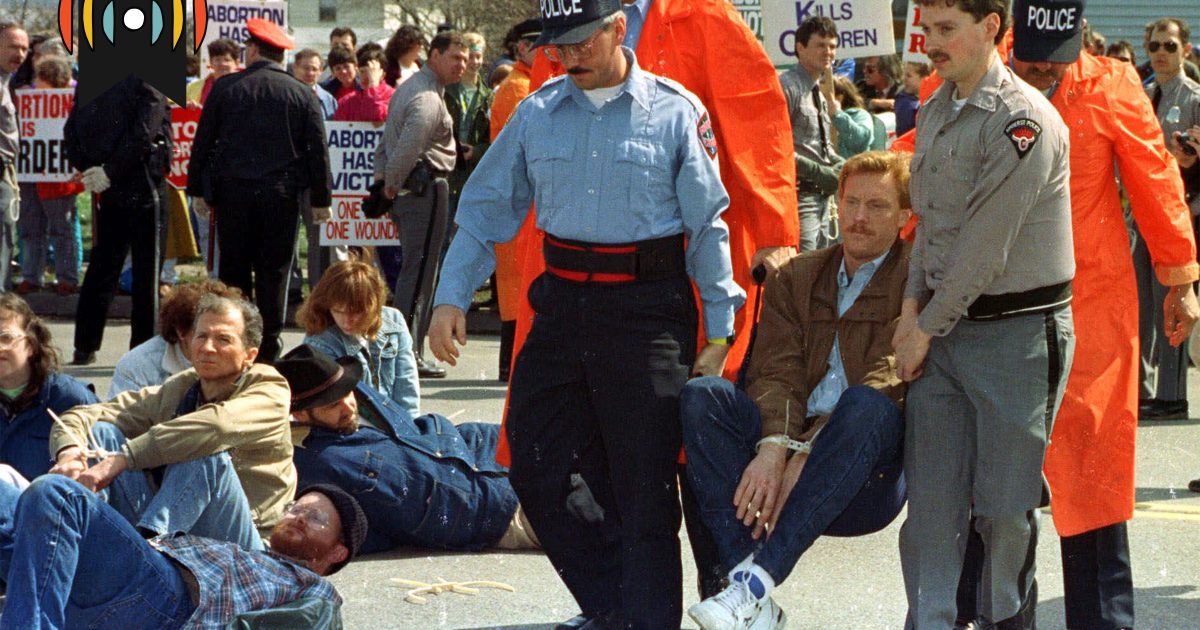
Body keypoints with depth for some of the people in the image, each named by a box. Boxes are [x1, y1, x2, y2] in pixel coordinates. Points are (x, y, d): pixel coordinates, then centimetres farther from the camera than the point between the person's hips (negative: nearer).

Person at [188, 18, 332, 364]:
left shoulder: (225, 87, 2)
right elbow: (318, 149, 2)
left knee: (233, 271, 7)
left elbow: (203, 141, 4)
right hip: (282, 193, 0)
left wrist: (198, 190, 11)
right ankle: (268, 349, 2)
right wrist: (321, 199, 6)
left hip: (232, 190, 0)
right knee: (274, 272, 4)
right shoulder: (302, 93, 2)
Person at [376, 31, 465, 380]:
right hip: (425, 188, -10)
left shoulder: (410, 88, 18)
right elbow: (408, 147, -27)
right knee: (420, 272, -7)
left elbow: (388, 139, 21)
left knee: (415, 269, 15)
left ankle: (408, 352, 20)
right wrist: (392, 182, -14)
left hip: (407, 190, 10)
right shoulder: (429, 98, -16)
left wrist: (383, 177, 13)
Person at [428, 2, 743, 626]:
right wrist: (451, 296, 2)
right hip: (562, 303, 4)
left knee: (643, 490, -2)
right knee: (536, 471, 4)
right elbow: (485, 211, 13)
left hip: (648, 310, -4)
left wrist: (718, 330, -2)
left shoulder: (676, 112, -1)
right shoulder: (536, 113, 9)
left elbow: (707, 226, 1)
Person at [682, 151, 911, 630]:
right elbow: (775, 371, 3)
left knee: (869, 404, -34)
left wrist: (805, 453, -21)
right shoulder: (797, 277, 19)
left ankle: (759, 581, -41)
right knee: (701, 396, -19)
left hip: (865, 482, -4)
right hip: (786, 454, 4)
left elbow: (890, 382, -10)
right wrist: (773, 447, -19)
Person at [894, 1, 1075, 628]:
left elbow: (985, 246, -16)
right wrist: (911, 304, 5)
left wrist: (926, 328, -9)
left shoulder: (1024, 120, -15)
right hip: (944, 327, 7)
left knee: (1005, 499, 2)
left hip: (1018, 333, -7)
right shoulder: (933, 112, 11)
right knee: (931, 496, 1)